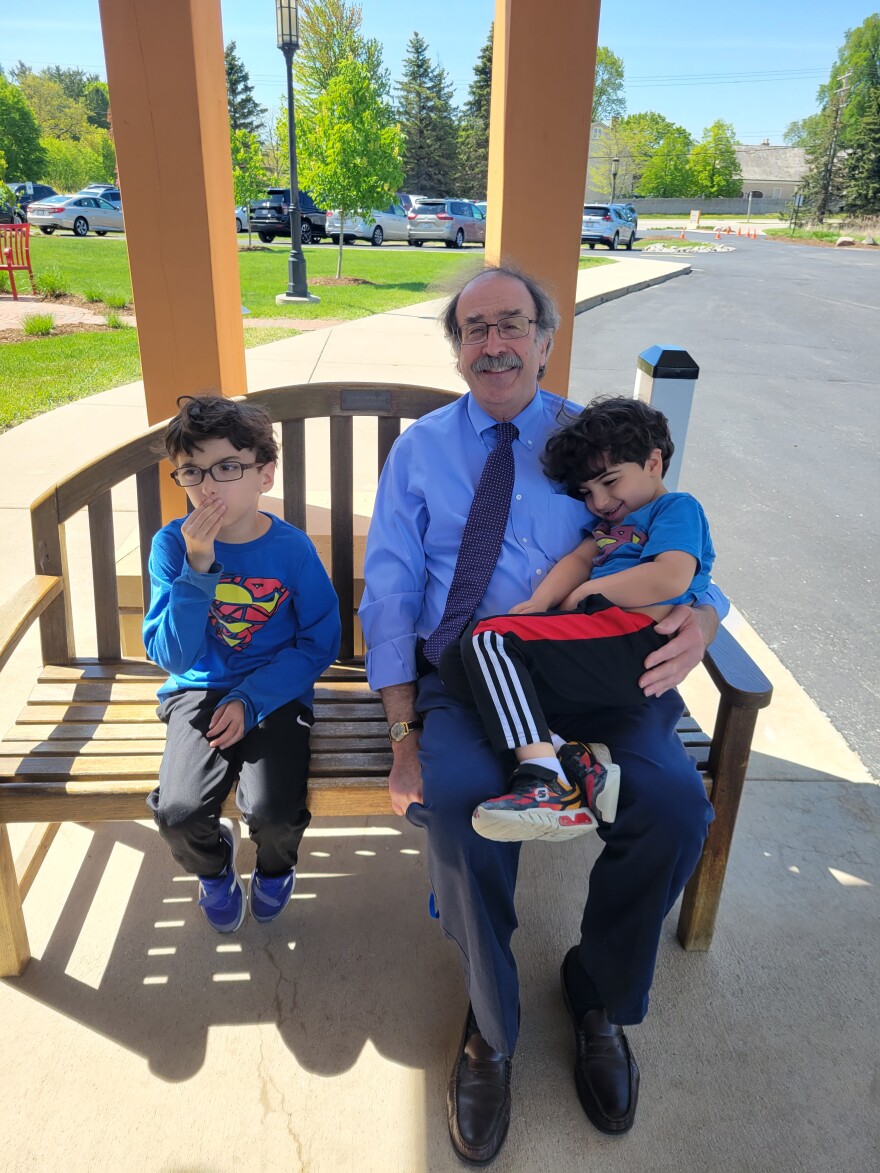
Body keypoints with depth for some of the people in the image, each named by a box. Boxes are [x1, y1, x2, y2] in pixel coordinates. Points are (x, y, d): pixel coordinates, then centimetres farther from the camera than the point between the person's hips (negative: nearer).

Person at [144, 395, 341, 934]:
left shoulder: (292, 547, -9)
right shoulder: (173, 545, -8)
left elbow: (320, 643, -5)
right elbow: (171, 656, -13)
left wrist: (250, 700, -15)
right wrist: (197, 570, -25)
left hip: (276, 694, -1)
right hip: (199, 693, 1)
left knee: (273, 812, -20)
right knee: (177, 812, -19)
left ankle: (275, 867, 21)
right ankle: (214, 864, 21)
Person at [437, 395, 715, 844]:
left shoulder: (678, 507, 8)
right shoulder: (612, 520, 32)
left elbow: (671, 579, -11)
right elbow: (580, 557, 16)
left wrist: (585, 592, -2)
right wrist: (539, 602, -4)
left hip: (632, 637, -8)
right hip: (603, 646, 9)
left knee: (491, 638, -23)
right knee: (457, 662, -9)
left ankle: (549, 784, -32)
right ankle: (571, 759, -23)